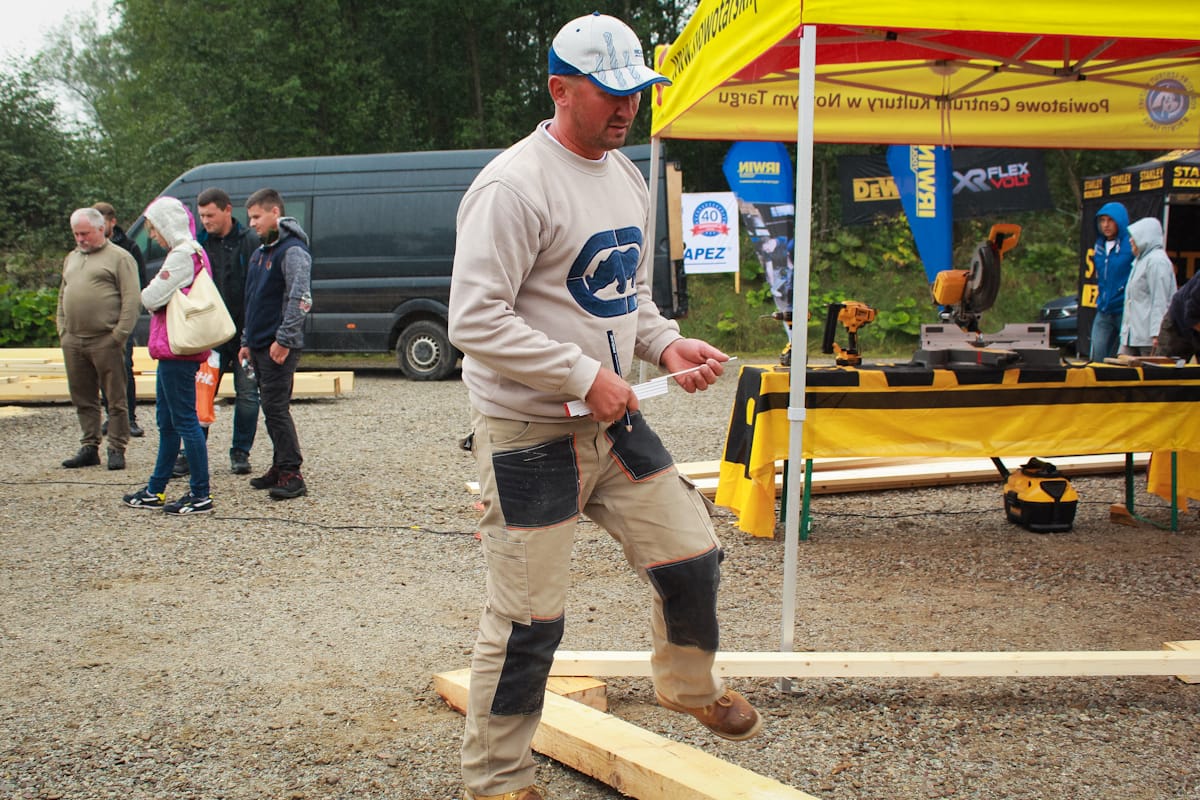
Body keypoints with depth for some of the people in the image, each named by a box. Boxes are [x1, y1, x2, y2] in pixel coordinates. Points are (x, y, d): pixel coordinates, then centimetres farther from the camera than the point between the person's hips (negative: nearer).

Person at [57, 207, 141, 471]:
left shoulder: (120, 258, -2)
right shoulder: (71, 259, 20)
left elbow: (131, 299, -9)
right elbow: (62, 297, 25)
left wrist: (119, 334, -15)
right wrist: (62, 329, 13)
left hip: (105, 341, -7)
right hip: (73, 341, 7)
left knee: (115, 399, -1)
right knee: (83, 399, 10)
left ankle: (116, 449, 5)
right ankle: (89, 447, 18)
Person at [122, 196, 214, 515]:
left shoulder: (182, 255, -15)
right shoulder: (193, 252, 16)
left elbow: (152, 298, -17)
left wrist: (146, 294, 2)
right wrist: (153, 296, 1)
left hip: (177, 348, -11)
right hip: (175, 348, 11)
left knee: (184, 420, -6)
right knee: (167, 422, 16)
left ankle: (201, 495, -1)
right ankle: (156, 490, 25)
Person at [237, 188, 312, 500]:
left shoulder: (293, 251, -11)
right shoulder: (260, 253, 19)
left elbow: (300, 299, -20)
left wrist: (283, 339, -21)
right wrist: (248, 341, 21)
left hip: (280, 347, -9)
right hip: (260, 346, 9)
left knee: (276, 408, -11)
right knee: (271, 408, 12)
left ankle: (292, 474, -9)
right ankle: (281, 467, 20)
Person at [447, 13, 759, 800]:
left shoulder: (628, 177, 11)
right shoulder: (514, 185, -18)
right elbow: (475, 320, -23)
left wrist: (667, 344, 2)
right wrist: (585, 376, -22)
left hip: (615, 419, 8)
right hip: (531, 432, -8)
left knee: (692, 556, 14)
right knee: (527, 619, -1)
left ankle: (689, 684, 43)